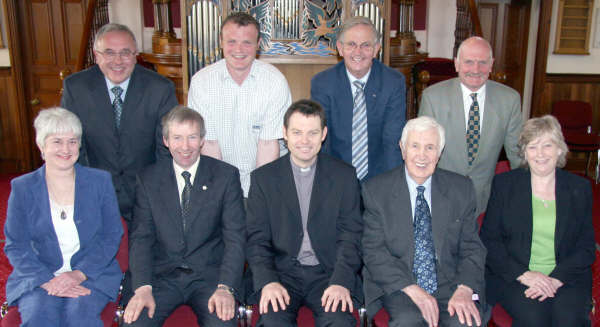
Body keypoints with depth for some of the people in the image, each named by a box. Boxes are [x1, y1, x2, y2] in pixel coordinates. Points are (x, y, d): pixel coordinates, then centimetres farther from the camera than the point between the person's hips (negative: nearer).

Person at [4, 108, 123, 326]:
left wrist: (79, 274, -12)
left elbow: (112, 235, 2)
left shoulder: (100, 181, 5)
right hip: (39, 276, 1)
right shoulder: (22, 187, 6)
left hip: (92, 274, 0)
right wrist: (47, 280, -15)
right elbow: (15, 246, 1)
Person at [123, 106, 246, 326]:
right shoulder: (148, 179, 7)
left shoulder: (226, 176, 1)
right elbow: (140, 238, 2)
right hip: (162, 275, 1)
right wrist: (143, 288, -13)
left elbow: (235, 237, -3)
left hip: (209, 275, -1)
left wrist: (225, 287, -16)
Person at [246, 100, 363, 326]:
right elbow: (257, 239, 2)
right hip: (282, 272, 0)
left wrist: (341, 282, -14)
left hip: (328, 273, 0)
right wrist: (268, 281, -15)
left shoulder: (344, 175, 5)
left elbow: (350, 235, 1)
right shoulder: (263, 177, 5)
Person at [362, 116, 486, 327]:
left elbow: (471, 247, 5)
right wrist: (413, 290, -17)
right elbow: (374, 251, -6)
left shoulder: (461, 188, 6)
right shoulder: (376, 190, -1)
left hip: (449, 284, 2)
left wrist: (464, 289, -14)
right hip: (398, 288, -1)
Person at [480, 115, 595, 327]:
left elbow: (587, 247, 5)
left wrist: (555, 279, -11)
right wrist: (524, 274, -12)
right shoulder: (504, 184, 6)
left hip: (566, 277, 1)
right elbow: (489, 240, 1)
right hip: (512, 276, -1)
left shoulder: (579, 188, 10)